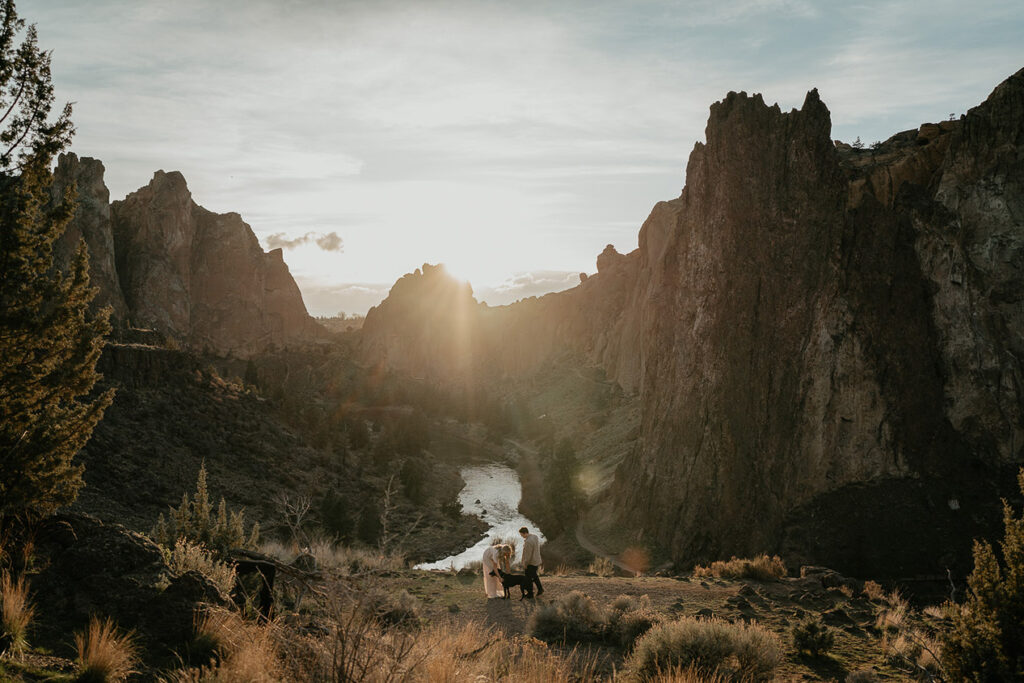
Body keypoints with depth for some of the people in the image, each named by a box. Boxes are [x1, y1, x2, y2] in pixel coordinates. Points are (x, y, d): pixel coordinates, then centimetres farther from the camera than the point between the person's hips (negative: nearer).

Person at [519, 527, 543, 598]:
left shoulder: (528, 542, -29)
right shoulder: (535, 537, 1)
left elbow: (528, 555, -24)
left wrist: (525, 564, -13)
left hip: (530, 563, -9)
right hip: (537, 561, 9)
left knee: (529, 578, 8)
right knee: (534, 575, 26)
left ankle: (530, 594, 21)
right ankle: (540, 589, 28)